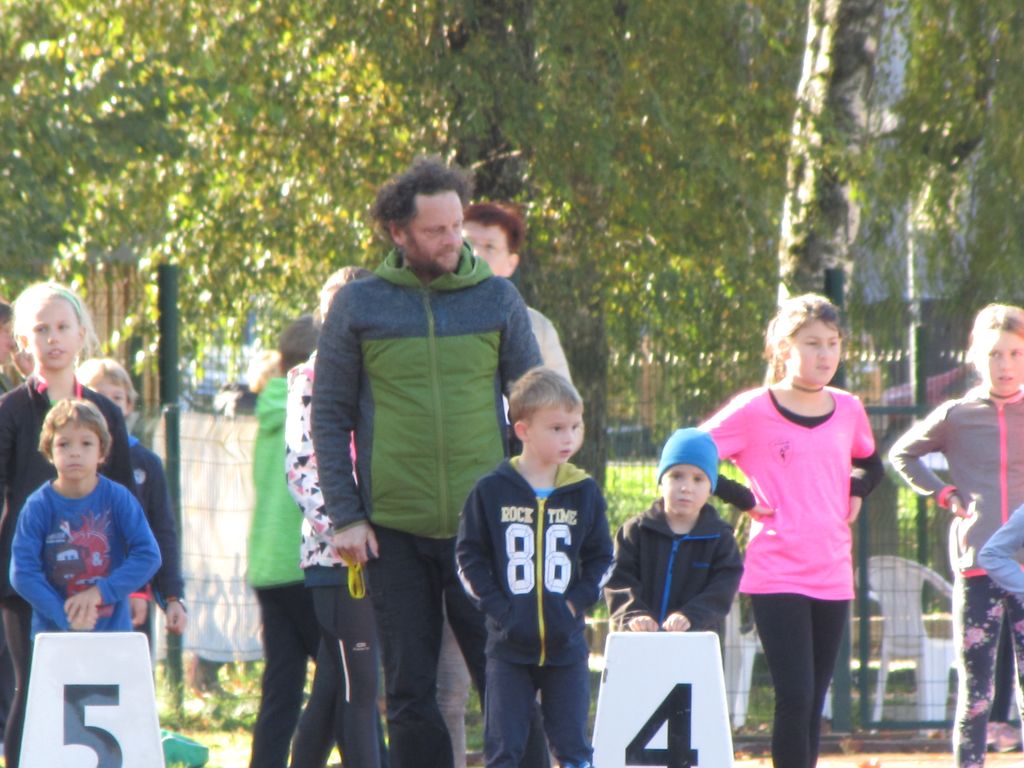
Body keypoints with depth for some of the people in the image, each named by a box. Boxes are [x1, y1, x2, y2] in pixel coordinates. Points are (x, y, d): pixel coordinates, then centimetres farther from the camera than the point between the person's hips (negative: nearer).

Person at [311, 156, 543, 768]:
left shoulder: (499, 300, 5)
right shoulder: (358, 306, 4)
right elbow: (330, 416, 6)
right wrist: (344, 515, -2)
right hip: (394, 532, 0)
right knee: (409, 692, 4)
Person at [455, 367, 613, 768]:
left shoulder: (584, 493, 3)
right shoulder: (491, 491, -2)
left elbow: (601, 559, 9)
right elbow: (469, 556, 0)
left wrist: (577, 601, -5)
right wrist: (497, 606, -9)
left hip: (566, 644, 2)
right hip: (508, 645, -2)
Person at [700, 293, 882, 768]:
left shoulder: (848, 410, 8)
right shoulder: (753, 411, -7)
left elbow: (870, 465, 28)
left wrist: (854, 493, 9)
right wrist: (743, 499, -8)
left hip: (833, 575, 5)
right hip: (776, 574, -5)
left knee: (813, 703, 9)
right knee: (795, 698, -14)